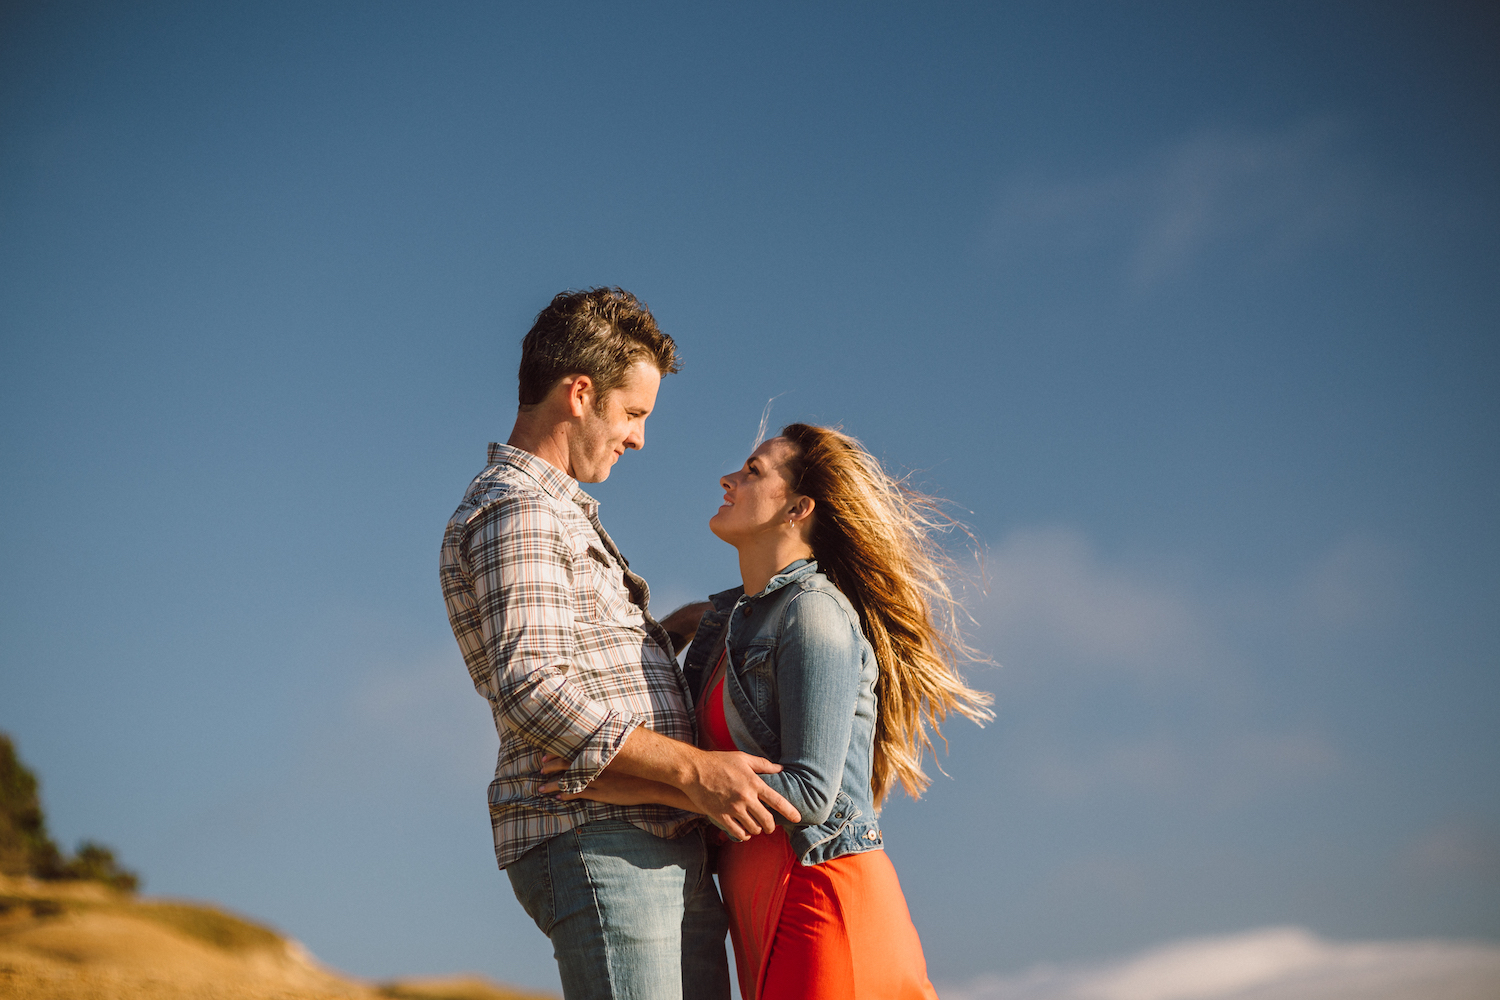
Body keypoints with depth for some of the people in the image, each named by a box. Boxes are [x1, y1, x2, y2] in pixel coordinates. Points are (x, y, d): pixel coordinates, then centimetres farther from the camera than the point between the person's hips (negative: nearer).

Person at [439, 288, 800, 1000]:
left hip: (665, 847, 10)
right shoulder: (515, 513, -9)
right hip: (596, 841, -10)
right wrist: (692, 768, -23)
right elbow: (530, 689, -21)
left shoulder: (557, 512, 26)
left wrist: (673, 627, 20)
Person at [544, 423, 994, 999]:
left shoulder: (816, 612, -10)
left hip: (820, 896, -8)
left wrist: (643, 787, -17)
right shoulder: (732, 617, 17)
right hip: (763, 915, 8)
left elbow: (809, 792, -18)